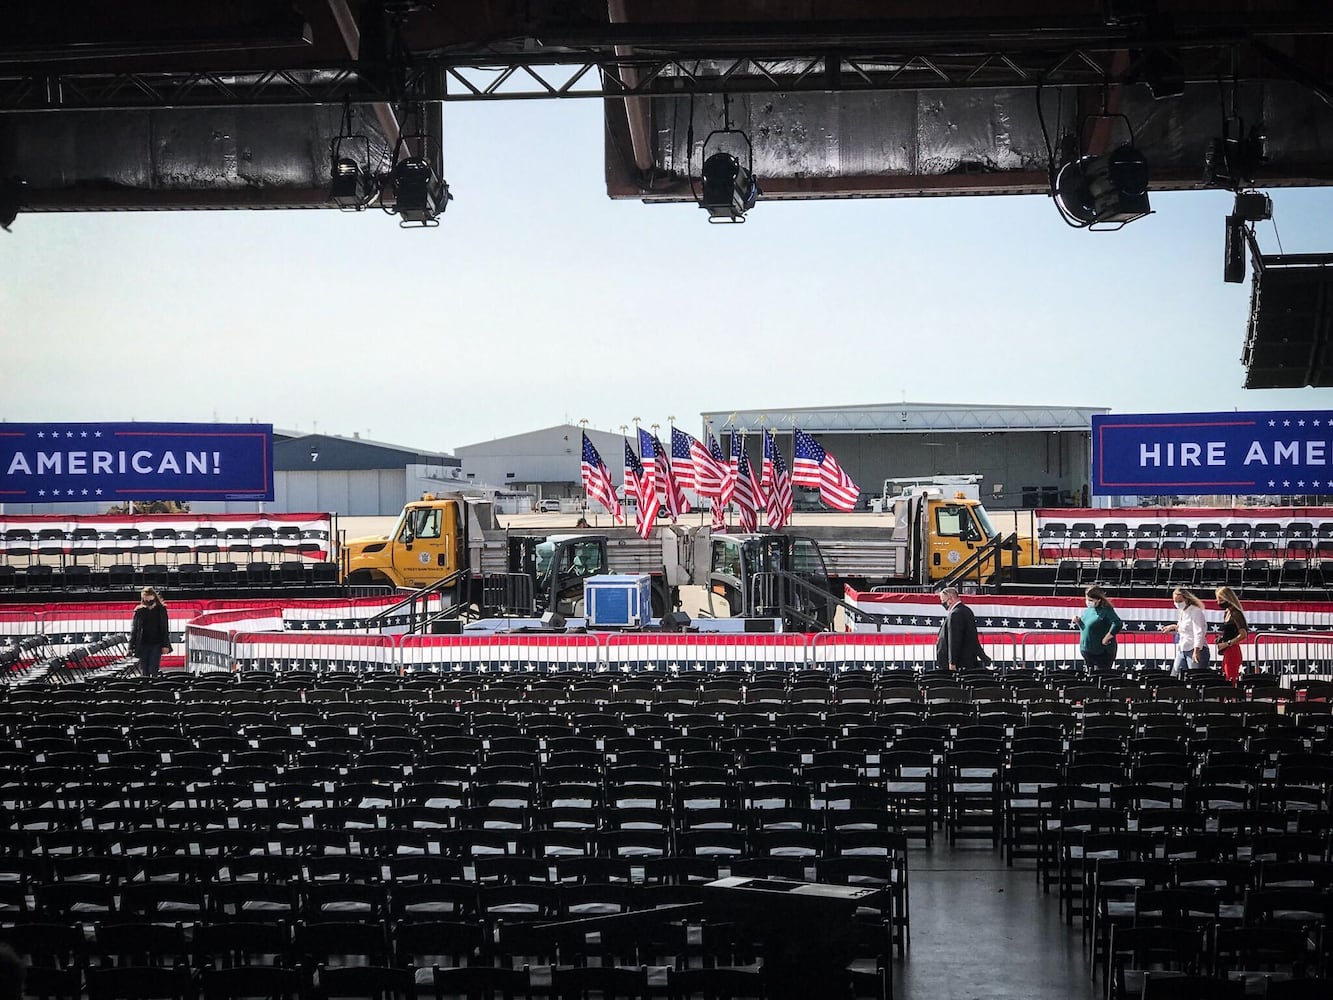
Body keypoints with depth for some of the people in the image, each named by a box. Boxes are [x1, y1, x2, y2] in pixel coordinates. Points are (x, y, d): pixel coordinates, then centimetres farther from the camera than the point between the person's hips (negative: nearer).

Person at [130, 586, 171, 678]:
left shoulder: (161, 610, 0)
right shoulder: (139, 611, 2)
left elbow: (165, 629, 1)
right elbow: (134, 629, 5)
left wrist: (165, 645, -5)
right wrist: (131, 646, 1)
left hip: (156, 644, -2)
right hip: (143, 645, 2)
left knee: (153, 670, -7)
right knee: (145, 671, 5)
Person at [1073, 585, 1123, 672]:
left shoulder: (1106, 610, -15)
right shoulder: (1087, 610, 9)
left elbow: (1118, 624, -27)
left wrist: (1106, 638, -24)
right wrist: (1078, 621, 1)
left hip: (1102, 652, -8)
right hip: (1086, 651, 8)